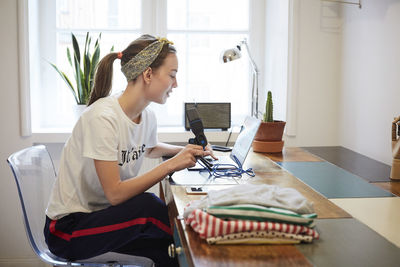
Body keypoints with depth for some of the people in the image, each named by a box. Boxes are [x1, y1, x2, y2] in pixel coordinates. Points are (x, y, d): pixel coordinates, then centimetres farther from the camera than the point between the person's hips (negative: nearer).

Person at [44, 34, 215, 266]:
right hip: (67, 229, -7)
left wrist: (185, 151, 5)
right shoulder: (103, 118, -25)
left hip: (103, 214, 7)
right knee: (147, 205, -28)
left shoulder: (147, 117, 0)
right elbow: (115, 193, -27)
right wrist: (171, 165, -27)